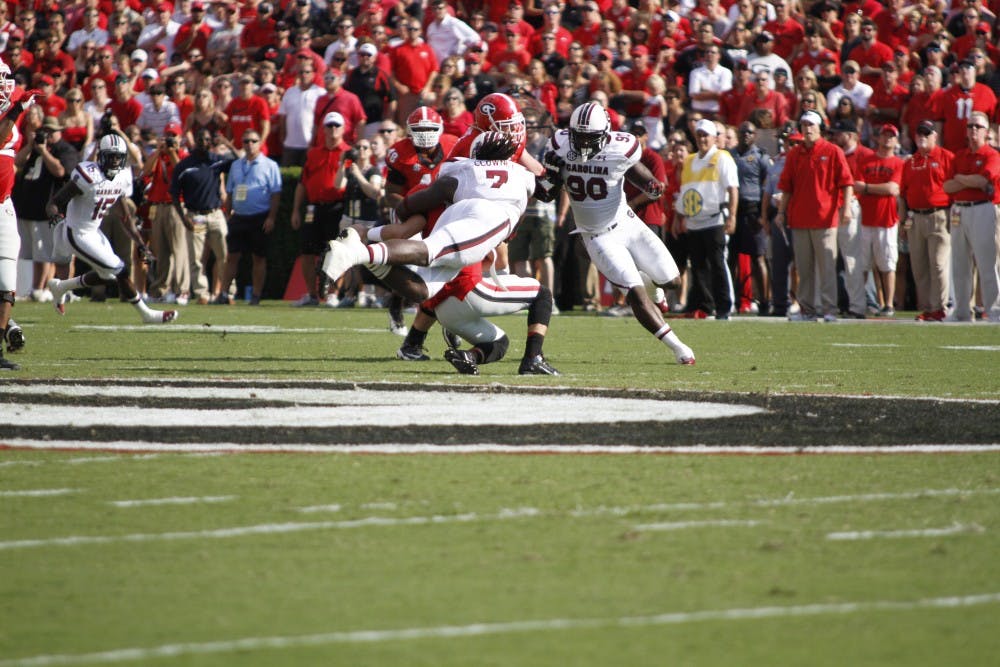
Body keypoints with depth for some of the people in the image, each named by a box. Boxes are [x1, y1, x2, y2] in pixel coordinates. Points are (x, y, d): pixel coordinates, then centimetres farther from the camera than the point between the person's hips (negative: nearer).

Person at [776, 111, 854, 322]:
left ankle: (829, 309, -6)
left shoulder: (833, 152, 1)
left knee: (827, 265, -6)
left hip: (825, 217, -5)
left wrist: (846, 207, -13)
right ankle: (807, 309, 11)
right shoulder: (794, 154, 13)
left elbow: (846, 182, -3)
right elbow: (786, 186, 17)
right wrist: (781, 211, 11)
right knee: (804, 267, 7)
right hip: (799, 218, 5)